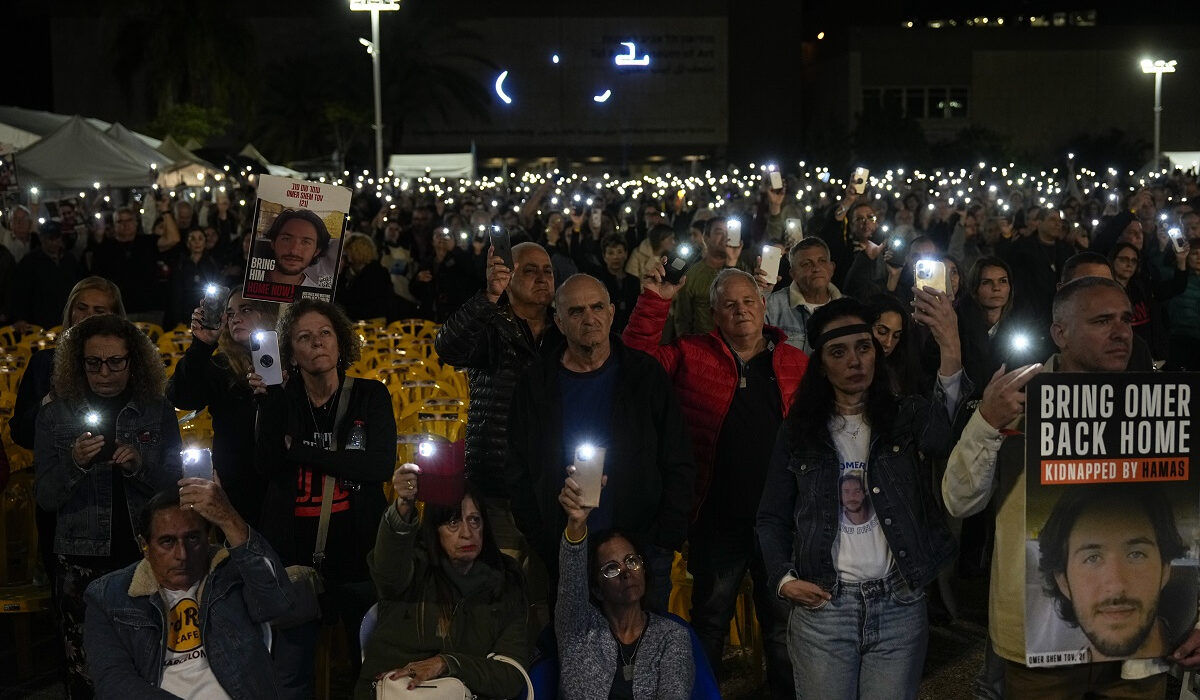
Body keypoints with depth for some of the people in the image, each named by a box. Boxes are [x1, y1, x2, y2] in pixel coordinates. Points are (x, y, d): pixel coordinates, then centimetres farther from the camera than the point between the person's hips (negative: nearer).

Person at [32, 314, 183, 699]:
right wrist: (74, 463, -18)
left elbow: (175, 484, 4)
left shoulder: (157, 411, 3)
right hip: (81, 564, 0)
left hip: (146, 556, 0)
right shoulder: (55, 415, 3)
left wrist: (139, 465, -15)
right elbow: (45, 497, 1)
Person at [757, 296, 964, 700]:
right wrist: (783, 578, -6)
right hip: (822, 609, 1)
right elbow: (772, 518, 11)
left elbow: (947, 435, -23)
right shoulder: (799, 431, 7)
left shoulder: (907, 418, 2)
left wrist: (950, 350, -38)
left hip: (900, 608, -1)